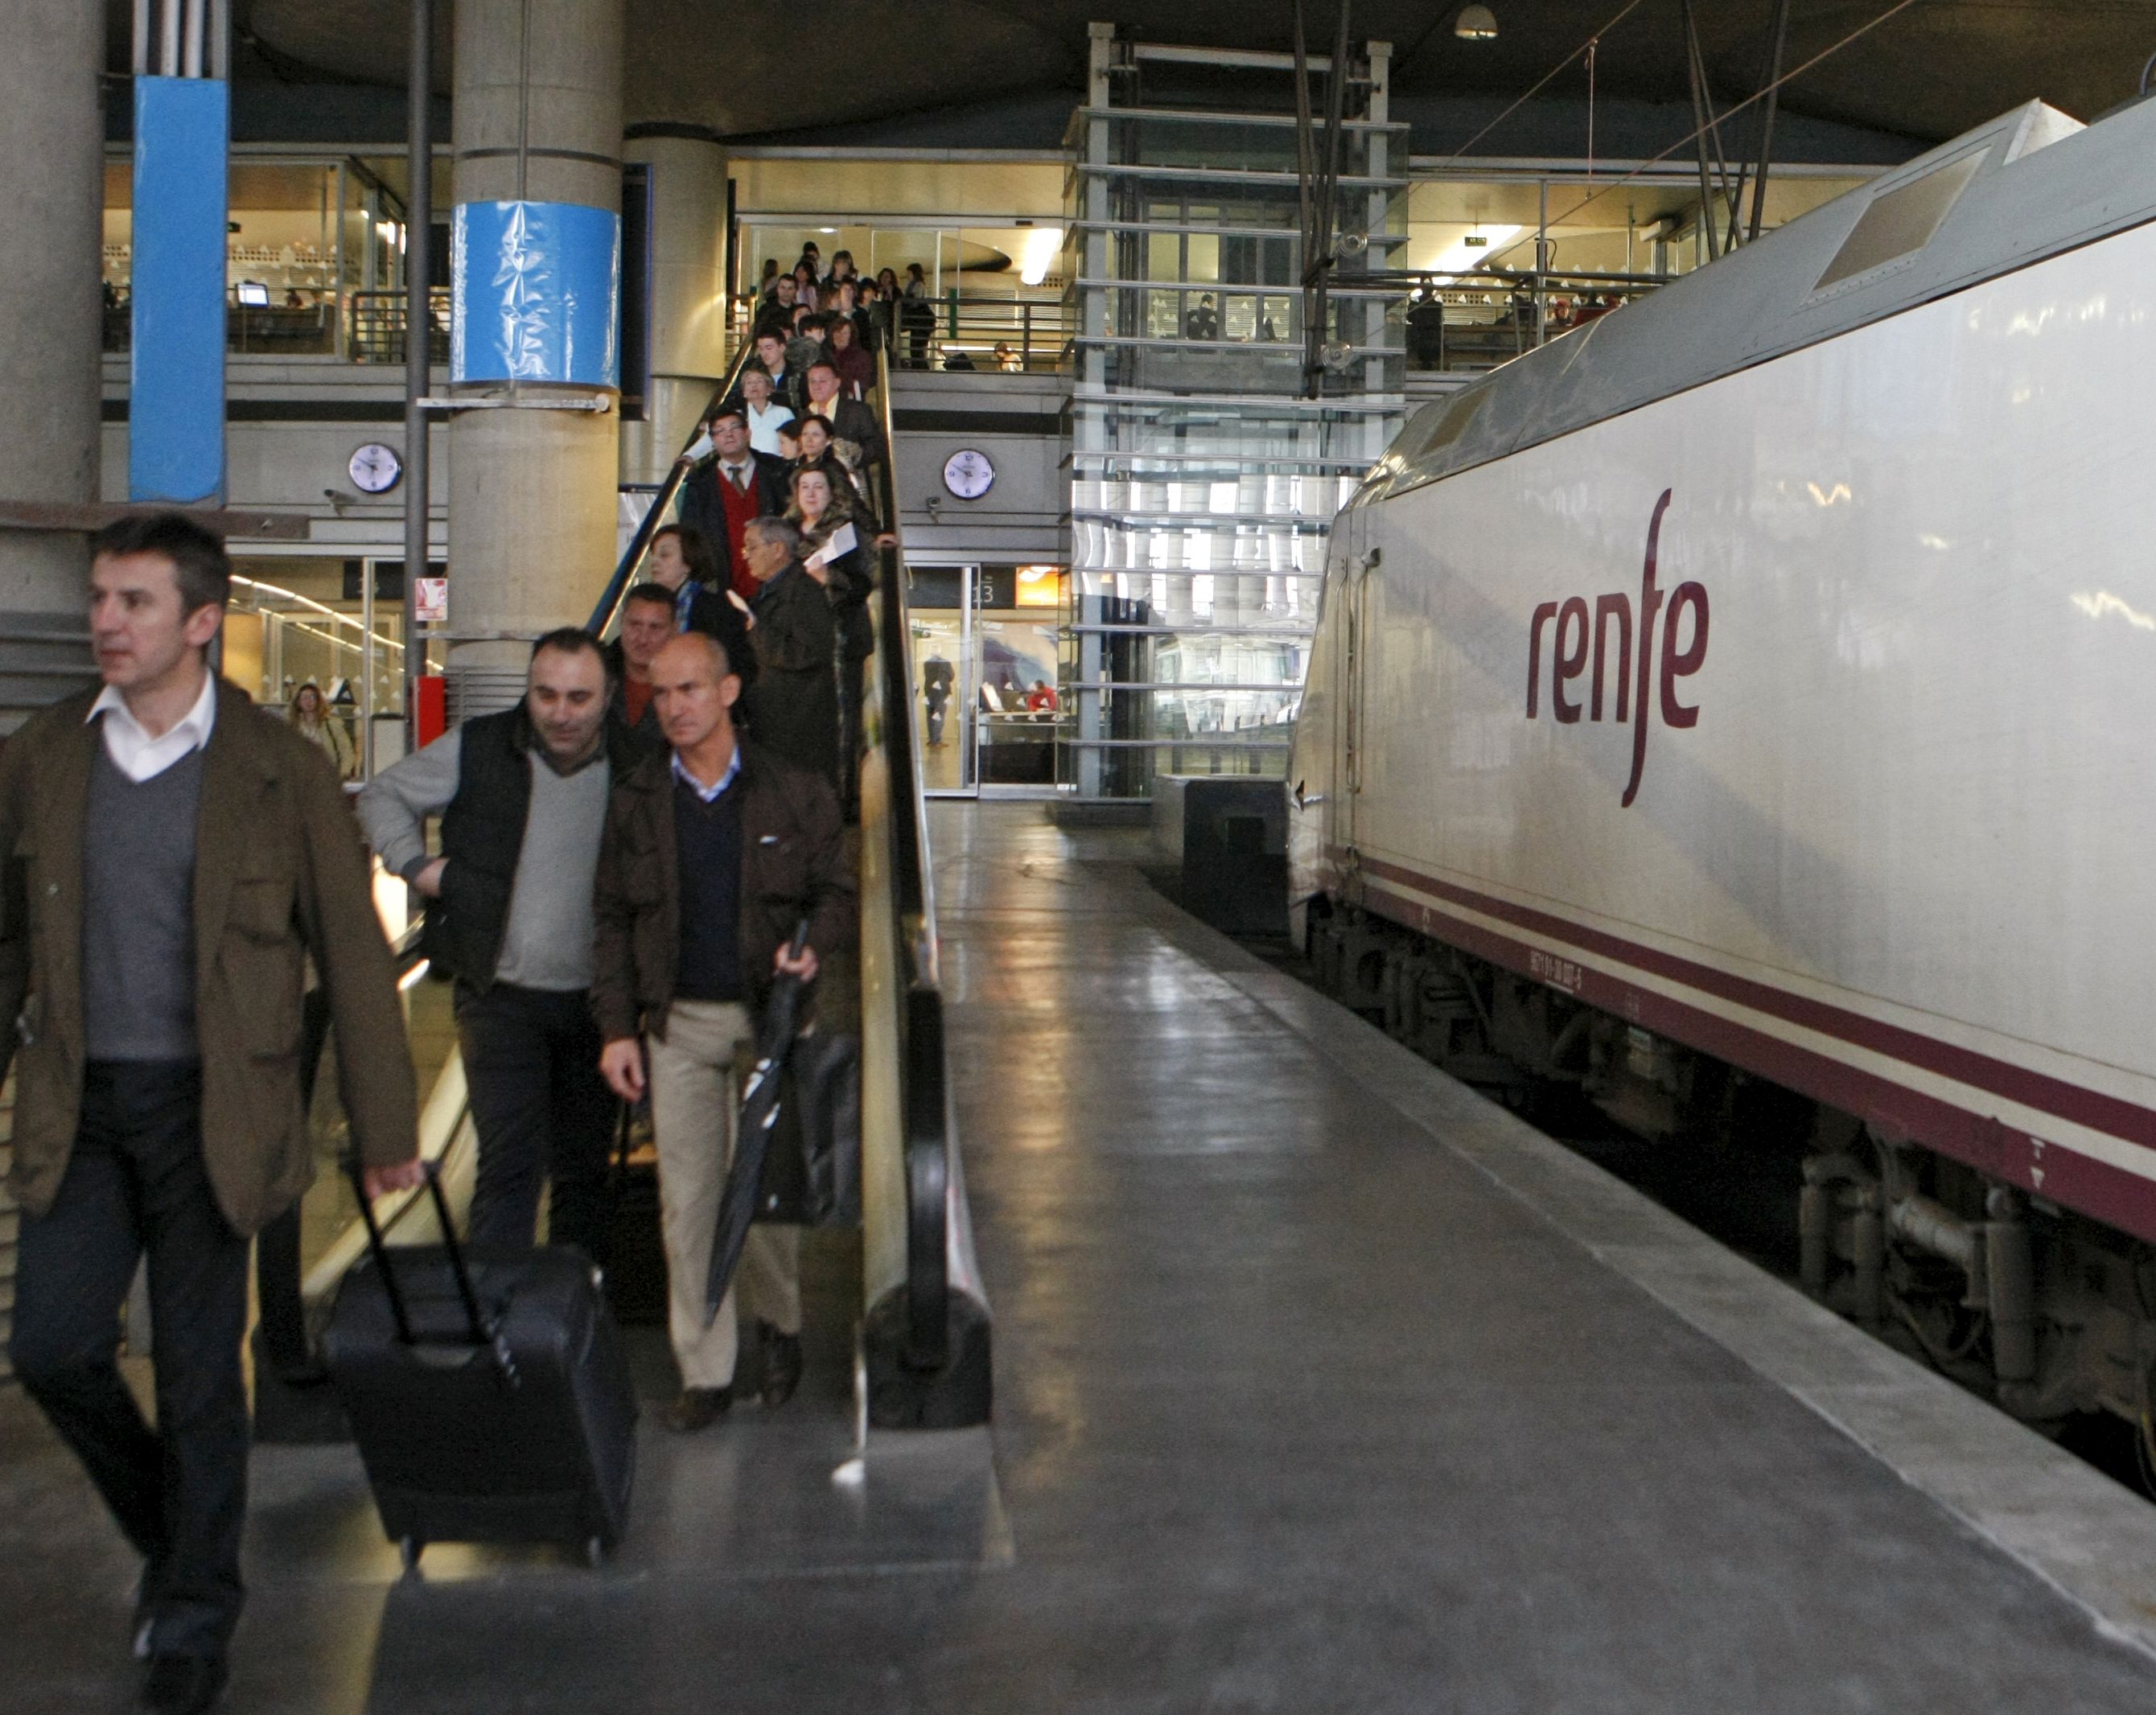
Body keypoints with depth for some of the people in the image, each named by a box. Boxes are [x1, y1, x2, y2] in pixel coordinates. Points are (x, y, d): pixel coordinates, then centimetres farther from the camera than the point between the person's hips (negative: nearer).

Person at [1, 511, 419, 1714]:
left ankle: (196, 1617, 23)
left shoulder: (281, 771, -4)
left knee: (202, 1372, 4)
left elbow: (353, 955, -2)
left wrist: (387, 1130, -2)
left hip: (212, 1109, -3)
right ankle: (170, 1534, 27)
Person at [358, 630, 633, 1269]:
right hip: (503, 995, -2)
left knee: (584, 1168, 13)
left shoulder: (633, 767, 1)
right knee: (510, 1161, -13)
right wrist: (416, 865, -6)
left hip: (594, 1000, 3)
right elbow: (384, 795, 11)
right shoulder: (477, 750, -3)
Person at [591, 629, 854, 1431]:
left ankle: (779, 1322, 29)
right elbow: (613, 919, 9)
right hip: (676, 1026, 2)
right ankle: (705, 1372, 12)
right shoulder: (635, 801, 6)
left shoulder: (793, 793, 1)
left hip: (769, 1019, -2)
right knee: (687, 1199, 3)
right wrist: (617, 1027, 2)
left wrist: (813, 947, -15)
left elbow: (836, 891, 7)